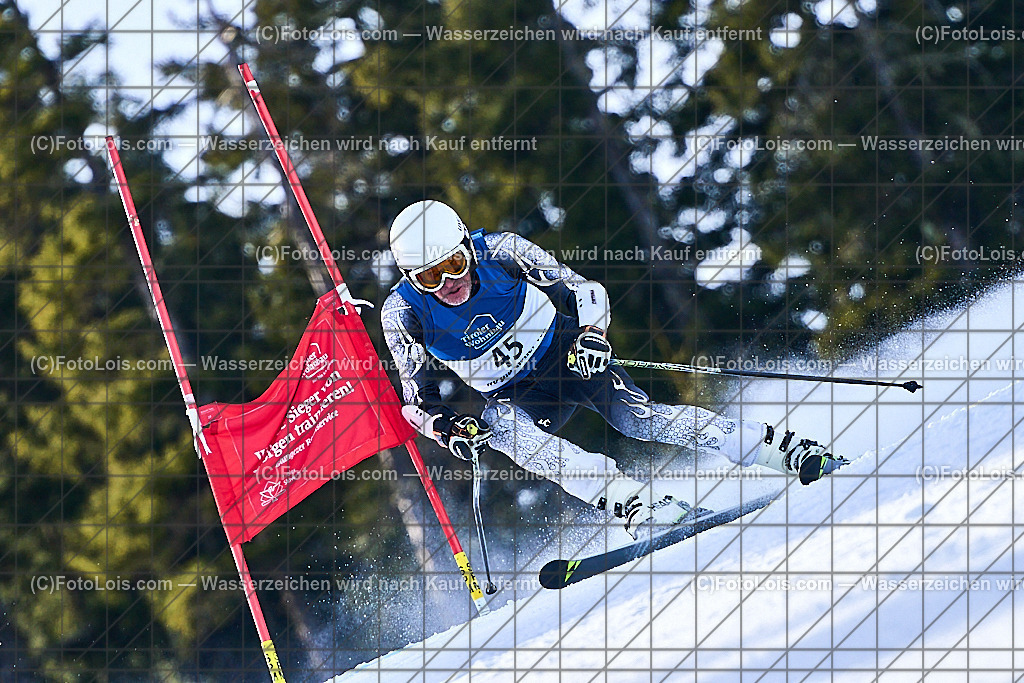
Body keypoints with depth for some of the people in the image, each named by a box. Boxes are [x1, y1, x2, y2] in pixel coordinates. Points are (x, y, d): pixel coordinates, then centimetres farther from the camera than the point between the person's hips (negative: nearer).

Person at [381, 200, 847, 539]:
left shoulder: (498, 252, -19)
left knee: (636, 417, -27)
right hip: (515, 395, 1)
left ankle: (795, 454, -26)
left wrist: (591, 332, -31)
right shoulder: (403, 313, -16)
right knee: (499, 425, -34)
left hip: (563, 351, -1)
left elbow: (585, 292, -10)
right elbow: (417, 399, -6)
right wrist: (445, 427, -28)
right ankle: (639, 506, -48)